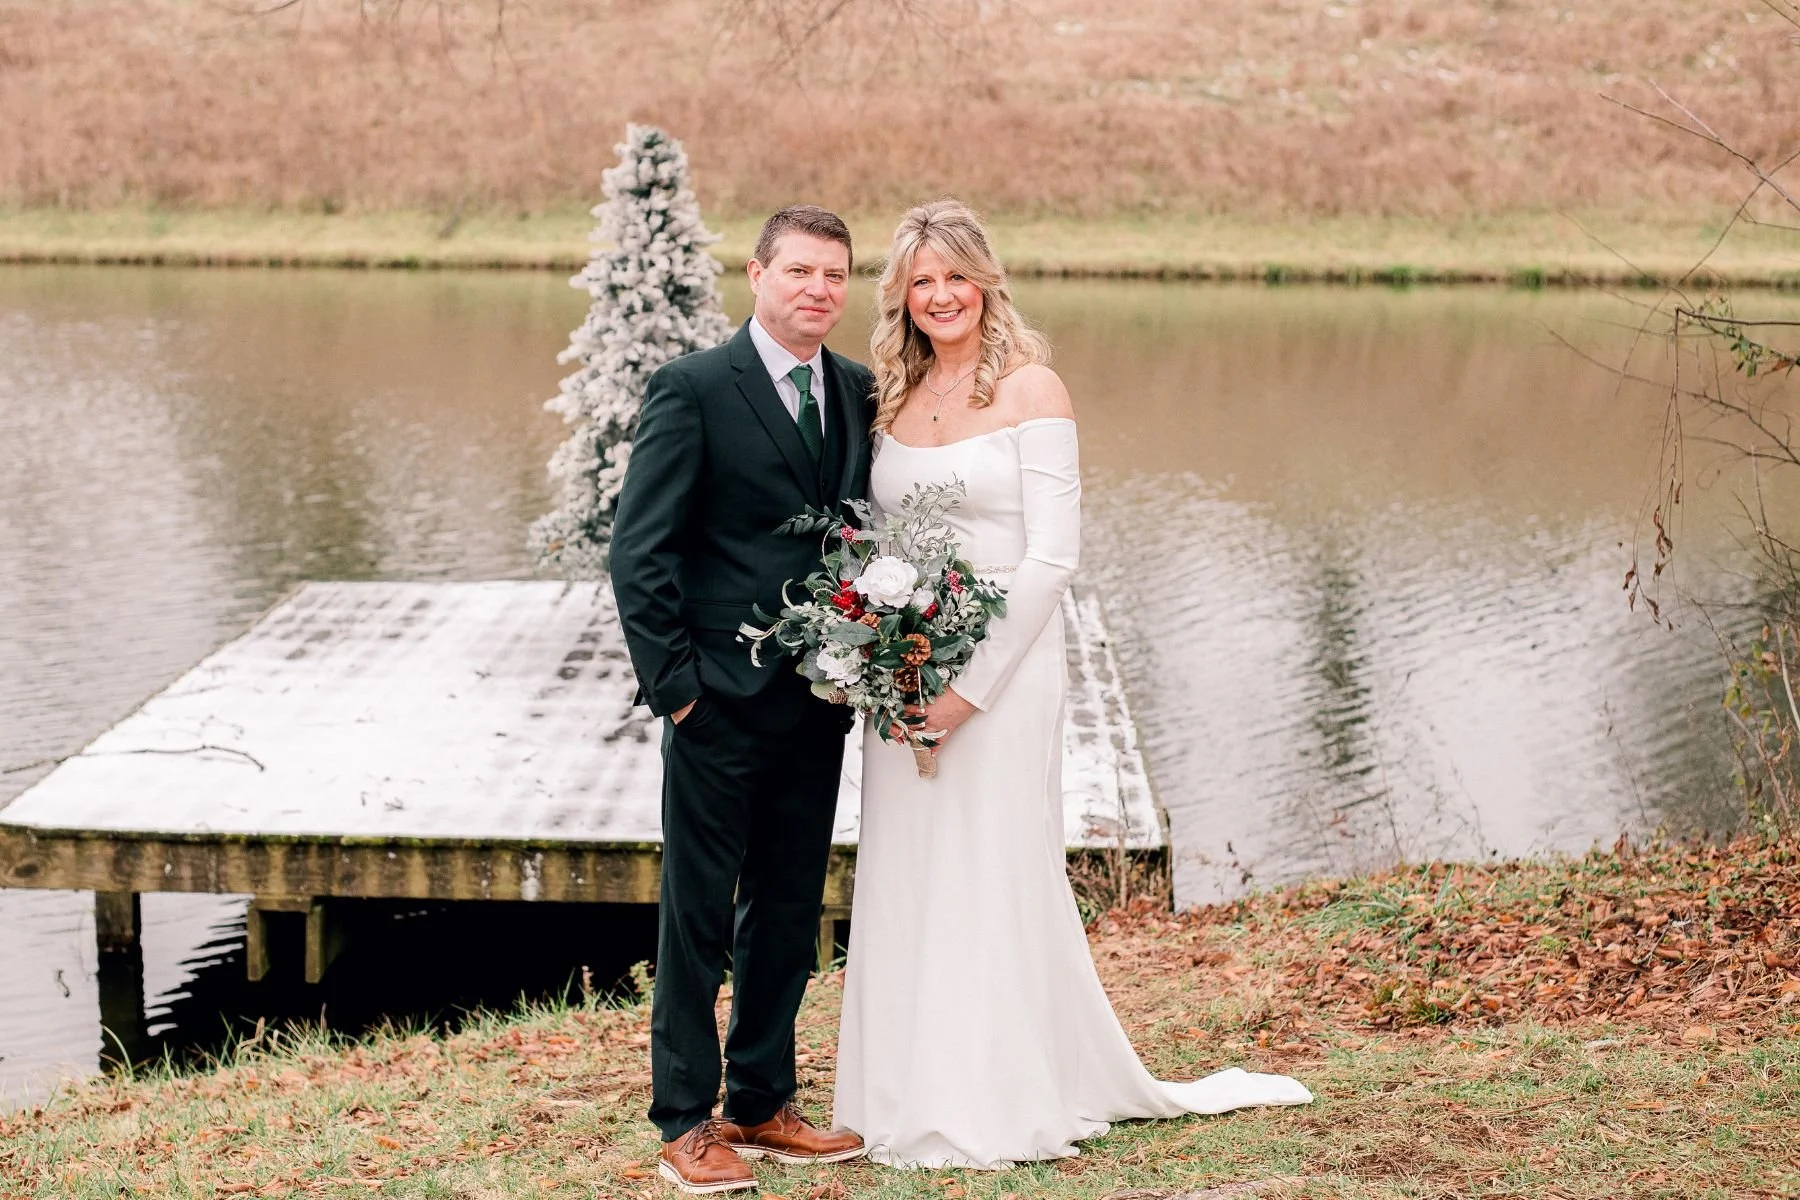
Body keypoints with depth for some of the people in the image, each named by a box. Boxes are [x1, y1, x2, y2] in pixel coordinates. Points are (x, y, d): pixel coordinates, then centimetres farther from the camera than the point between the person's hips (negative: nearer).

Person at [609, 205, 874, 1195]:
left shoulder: (858, 392, 9)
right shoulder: (693, 388, -8)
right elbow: (638, 551, -10)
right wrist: (674, 682, -13)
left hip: (818, 703, 6)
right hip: (721, 702, -6)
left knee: (789, 916, 13)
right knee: (698, 917, 3)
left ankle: (761, 1104, 26)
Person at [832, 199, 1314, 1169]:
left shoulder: (1030, 388, -8)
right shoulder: (892, 396, 10)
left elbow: (1051, 555, -13)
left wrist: (970, 683, -16)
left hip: (1002, 665, -5)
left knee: (995, 876, 0)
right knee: (906, 880, 9)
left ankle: (1004, 1106, 13)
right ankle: (916, 1100, 20)